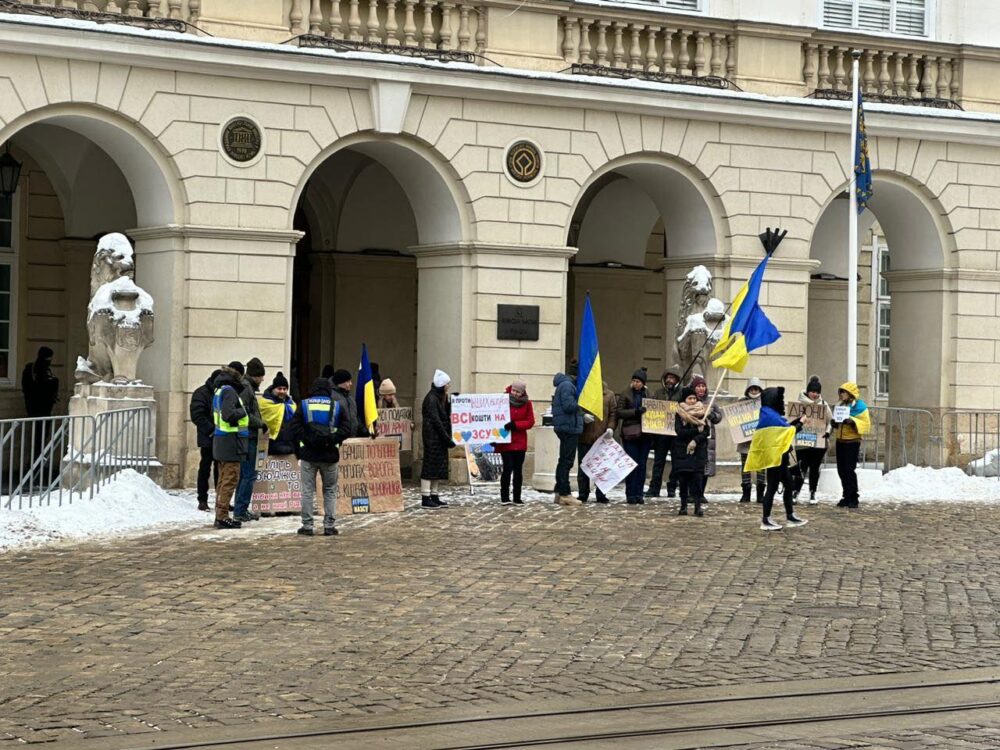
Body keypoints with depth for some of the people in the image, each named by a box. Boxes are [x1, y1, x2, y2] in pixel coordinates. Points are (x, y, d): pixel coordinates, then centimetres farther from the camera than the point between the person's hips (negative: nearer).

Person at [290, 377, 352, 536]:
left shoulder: (304, 405, 1)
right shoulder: (337, 406, 1)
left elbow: (294, 428, -5)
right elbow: (346, 429, -4)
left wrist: (305, 440, 0)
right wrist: (333, 439, -2)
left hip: (308, 454, 0)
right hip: (329, 455, 0)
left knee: (308, 491, 6)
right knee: (330, 491, 9)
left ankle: (307, 526, 3)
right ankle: (329, 526, 5)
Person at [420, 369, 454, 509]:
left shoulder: (440, 398, 15)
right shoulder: (431, 399, -14)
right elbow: (435, 420, -18)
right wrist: (447, 438, -18)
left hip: (438, 439, 9)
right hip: (432, 438, -9)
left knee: (438, 466, 10)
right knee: (430, 465, -7)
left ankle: (434, 497, 14)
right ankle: (425, 499, -6)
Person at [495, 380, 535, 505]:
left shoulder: (527, 403, 4)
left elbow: (530, 422, 0)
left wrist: (515, 425, -16)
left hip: (520, 442, 3)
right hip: (505, 442, -3)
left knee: (518, 469, 6)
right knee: (508, 468, -9)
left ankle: (517, 498, 12)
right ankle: (505, 497, 0)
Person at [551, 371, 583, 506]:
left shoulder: (566, 385, 19)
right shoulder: (567, 386, -12)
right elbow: (568, 406, -22)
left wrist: (583, 415, 10)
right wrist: (580, 404, -6)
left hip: (565, 428, 11)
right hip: (569, 428, -11)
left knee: (564, 461, 14)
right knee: (566, 461, -9)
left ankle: (560, 492, 18)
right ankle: (565, 494, -9)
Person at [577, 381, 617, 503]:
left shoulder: (609, 394, 7)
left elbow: (613, 413, 5)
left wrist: (610, 427, -10)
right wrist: (583, 416, -19)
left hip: (602, 437, 1)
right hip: (585, 437, -1)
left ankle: (601, 494, 9)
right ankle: (583, 495, 10)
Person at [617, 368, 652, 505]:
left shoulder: (647, 394, 13)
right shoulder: (625, 394, 1)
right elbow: (619, 412, -5)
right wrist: (635, 412, -19)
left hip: (645, 433, 4)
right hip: (630, 433, -4)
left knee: (642, 464, 3)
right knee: (632, 464, -6)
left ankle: (639, 494, 8)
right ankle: (630, 495, -1)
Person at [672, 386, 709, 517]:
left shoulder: (702, 413, 6)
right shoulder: (679, 414, 2)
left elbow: (706, 431, -2)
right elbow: (679, 432, -11)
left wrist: (695, 441, -16)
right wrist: (697, 430, -11)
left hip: (698, 449, 1)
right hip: (681, 450, -1)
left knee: (698, 476, -9)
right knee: (683, 477, -3)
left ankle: (698, 506, -10)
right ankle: (683, 505, 4)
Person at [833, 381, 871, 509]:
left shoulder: (860, 406, -7)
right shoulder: (841, 405, 14)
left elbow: (866, 425, -12)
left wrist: (852, 421, -25)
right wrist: (835, 423, 4)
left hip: (852, 441, -7)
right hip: (840, 441, 7)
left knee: (849, 470, -11)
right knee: (842, 470, 7)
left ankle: (853, 498, -4)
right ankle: (847, 497, 15)